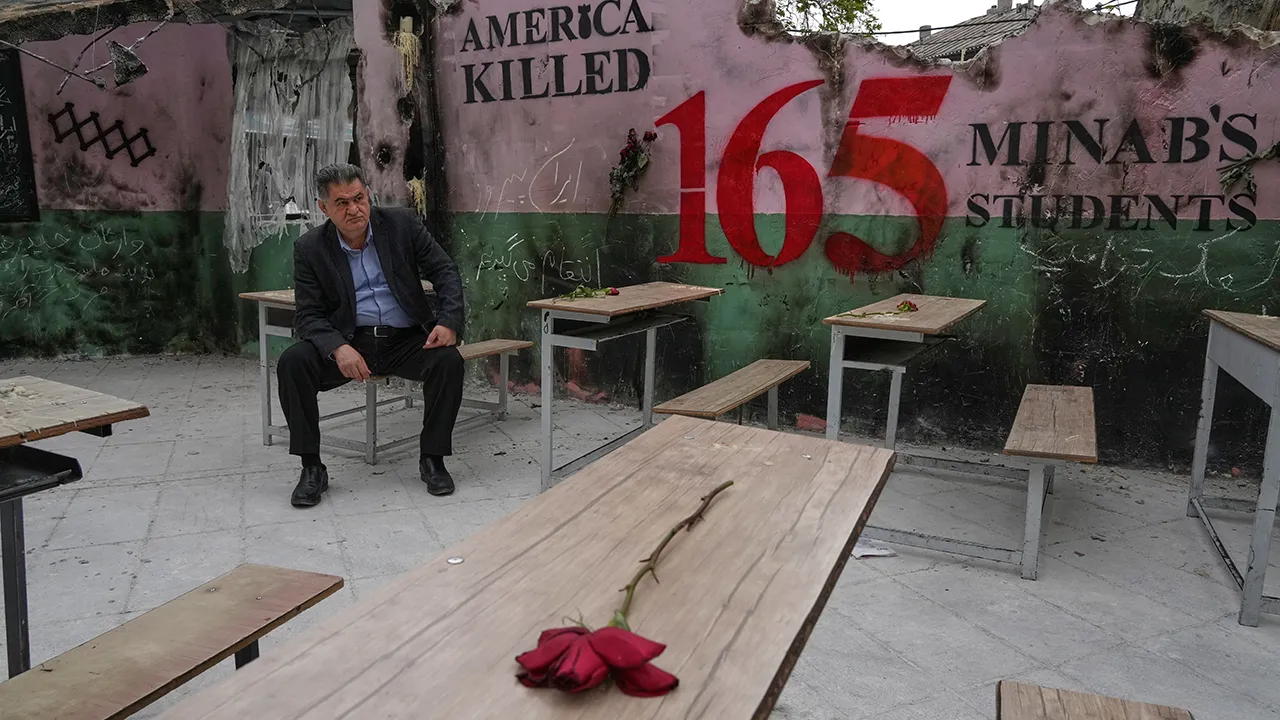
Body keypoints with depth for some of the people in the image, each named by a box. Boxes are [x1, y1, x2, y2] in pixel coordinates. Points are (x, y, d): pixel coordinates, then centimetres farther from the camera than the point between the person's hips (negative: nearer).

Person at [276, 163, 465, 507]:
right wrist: (338, 348, -27)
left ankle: (432, 458, -10)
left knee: (448, 360, -29)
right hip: (349, 341, 1)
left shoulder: (401, 223, -2)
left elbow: (446, 271, -1)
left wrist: (449, 322, -20)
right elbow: (308, 315, -6)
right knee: (292, 362, -25)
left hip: (406, 339, 0)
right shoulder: (310, 248, -3)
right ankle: (311, 468, -11)